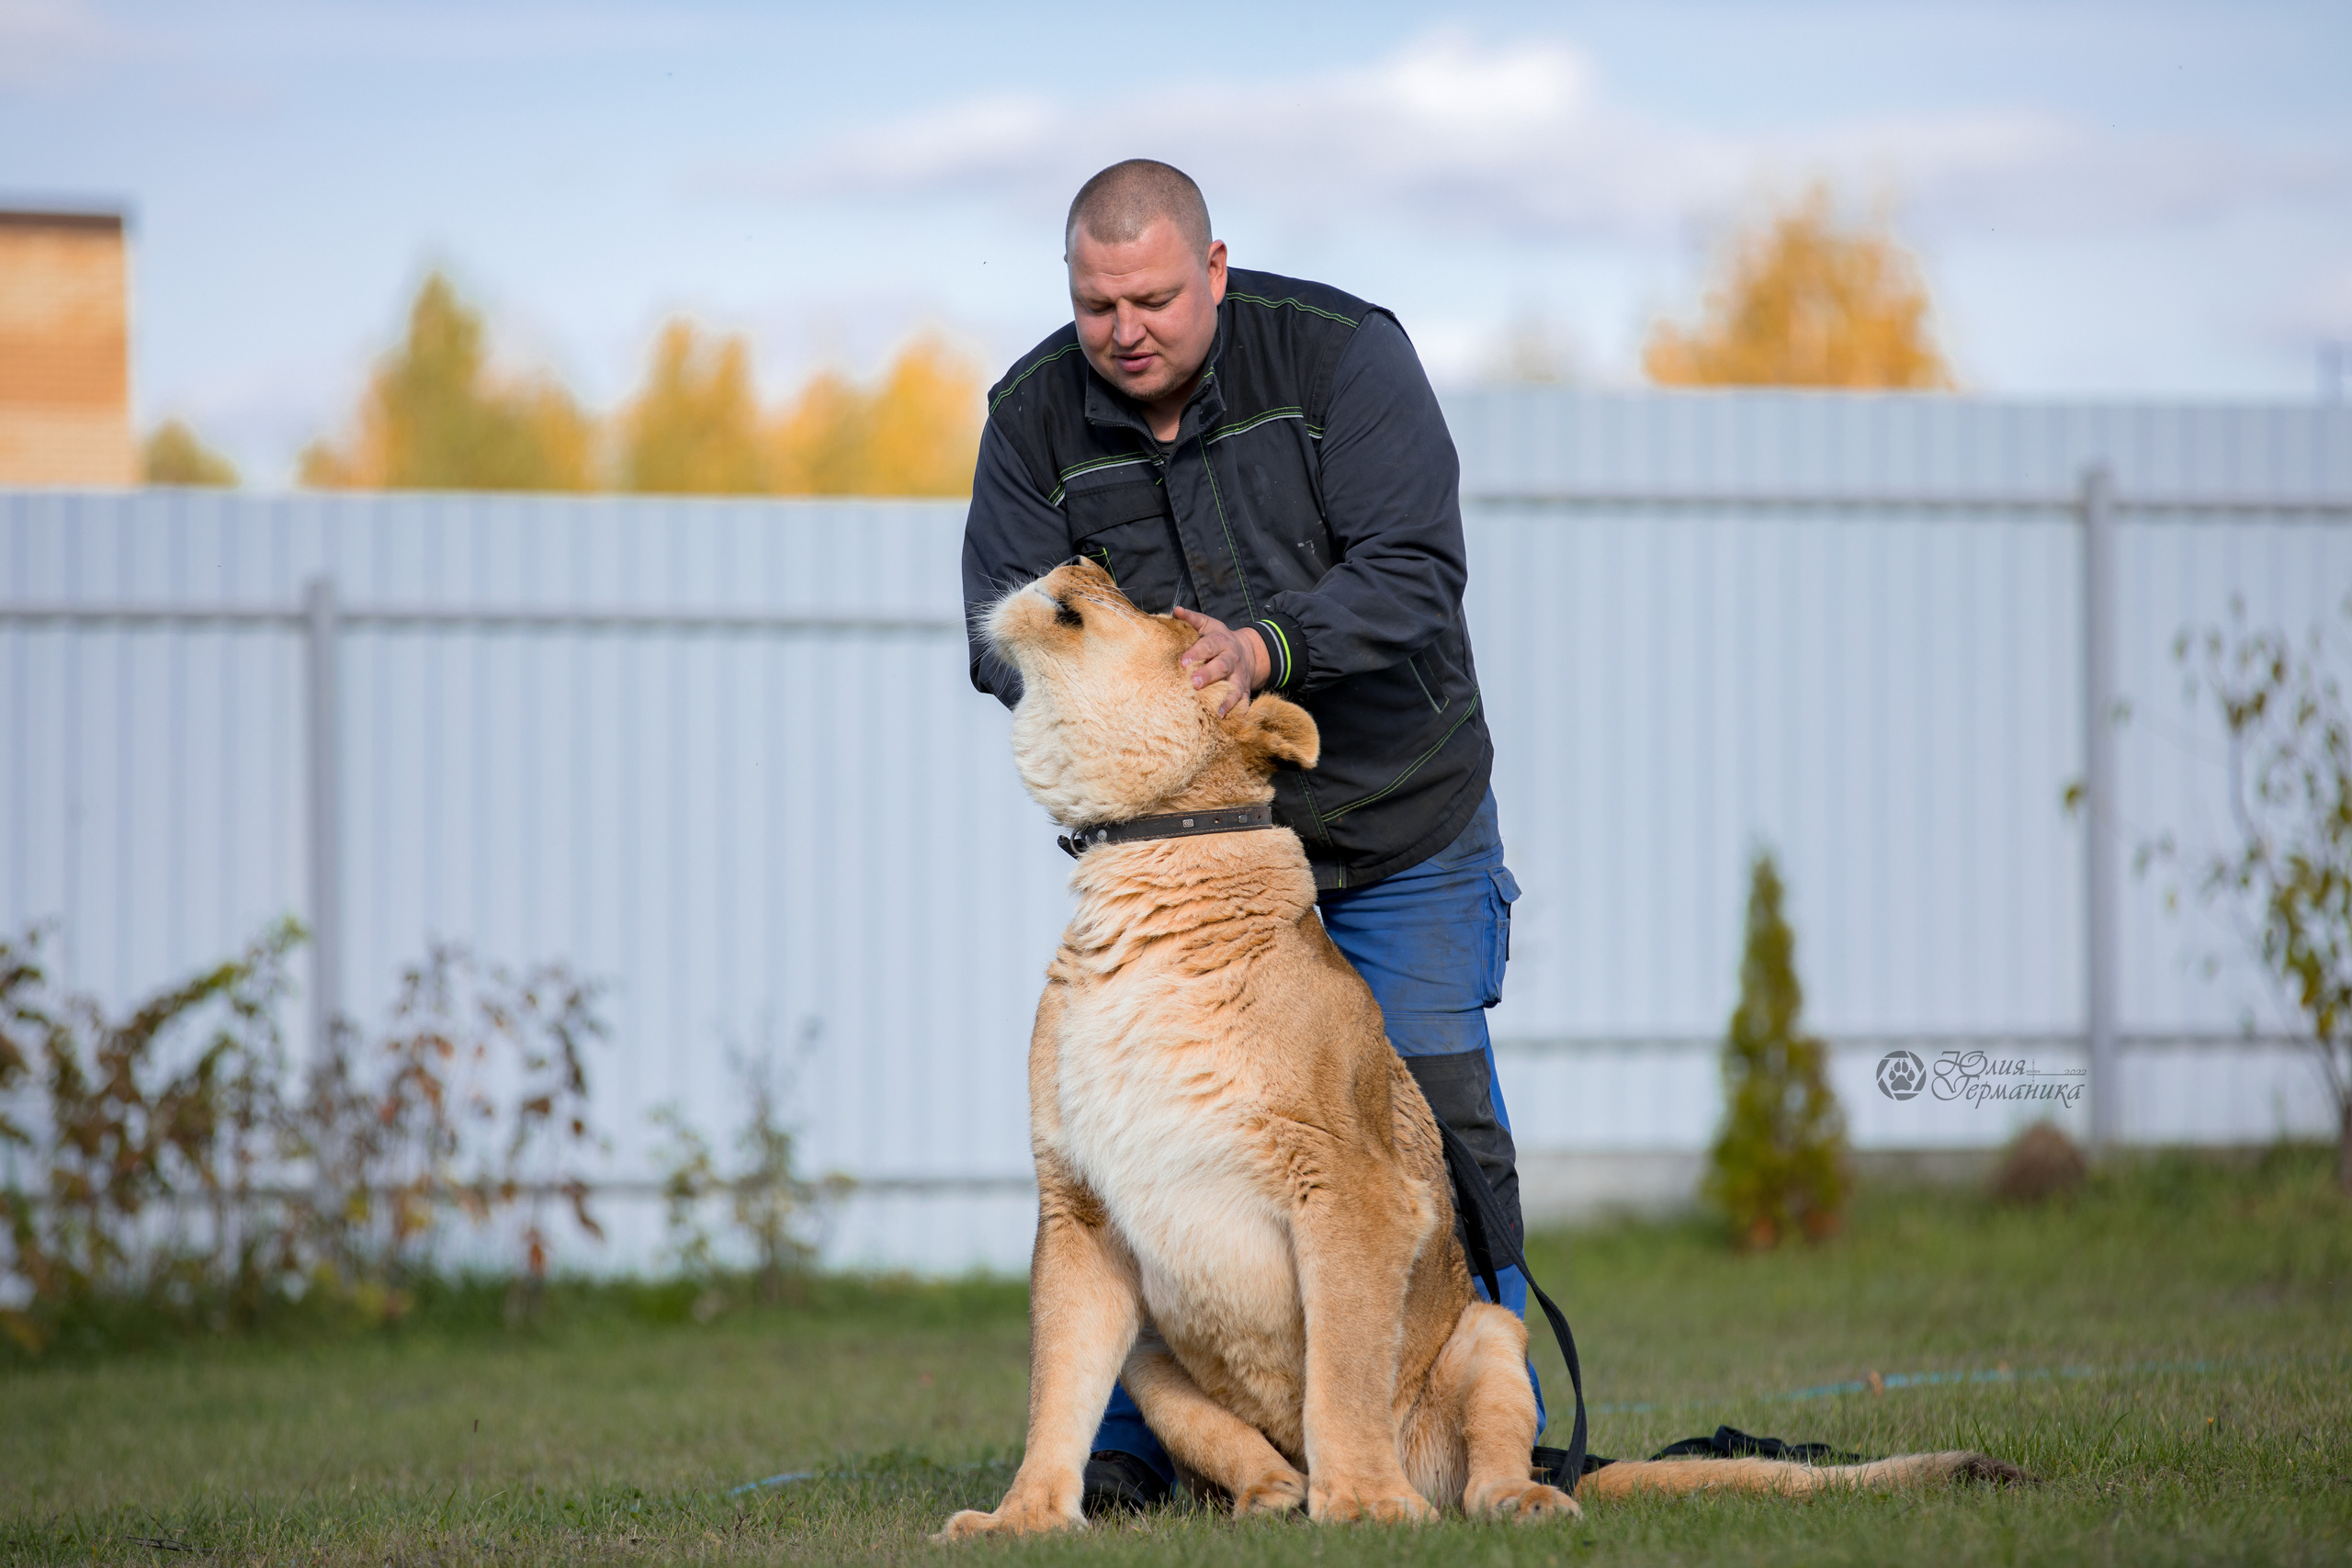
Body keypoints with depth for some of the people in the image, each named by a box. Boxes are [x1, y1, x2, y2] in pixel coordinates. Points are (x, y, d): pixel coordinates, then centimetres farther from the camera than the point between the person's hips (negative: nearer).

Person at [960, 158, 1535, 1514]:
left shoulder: (1340, 353, -15)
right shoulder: (1035, 415, -7)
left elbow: (1412, 572, -22)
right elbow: (1002, 623, -5)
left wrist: (1268, 648, -39)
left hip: (1396, 822, -2)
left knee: (1437, 1122, -2)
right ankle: (1135, 1440, 6)